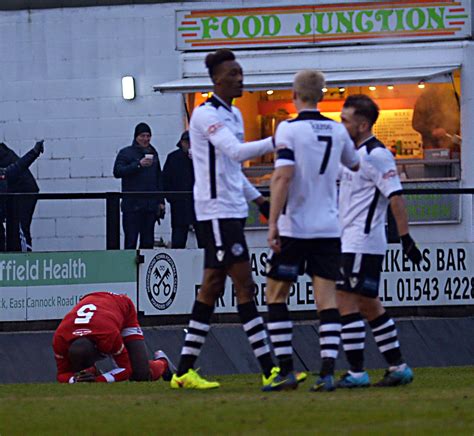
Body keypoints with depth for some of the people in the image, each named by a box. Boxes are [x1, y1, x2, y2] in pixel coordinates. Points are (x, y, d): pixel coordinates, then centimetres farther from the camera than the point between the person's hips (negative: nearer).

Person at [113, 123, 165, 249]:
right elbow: (117, 172, -13)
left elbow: (159, 179, 23)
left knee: (148, 242, 4)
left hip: (150, 205, 5)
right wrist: (138, 165, -19)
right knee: (131, 241, -9)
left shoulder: (153, 153, 18)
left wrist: (160, 201, 17)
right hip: (132, 205, -5)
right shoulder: (126, 153, 2)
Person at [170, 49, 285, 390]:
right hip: (217, 211, -10)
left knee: (212, 287, 8)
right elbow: (236, 151, -27)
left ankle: (184, 371, 11)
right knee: (245, 285, -11)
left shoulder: (234, 114, 18)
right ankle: (269, 369, -11)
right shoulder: (206, 115, -12)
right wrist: (276, 142, -35)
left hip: (233, 209, 10)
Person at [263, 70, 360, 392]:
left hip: (294, 227, -4)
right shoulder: (337, 130, 7)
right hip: (329, 229, 4)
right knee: (327, 299, 2)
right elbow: (355, 165, 24)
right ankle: (328, 371, -10)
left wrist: (273, 223, -17)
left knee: (276, 296, 9)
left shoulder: (288, 129, -8)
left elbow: (283, 175, -18)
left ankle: (286, 371, 4)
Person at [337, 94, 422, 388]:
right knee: (369, 305, 13)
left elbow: (396, 197, -18)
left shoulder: (376, 155, -14)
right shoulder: (355, 153, 16)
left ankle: (357, 372, -10)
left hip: (362, 244, -10)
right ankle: (398, 366, 19)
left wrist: (406, 238, -21)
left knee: (347, 301, -11)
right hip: (351, 242, 10)